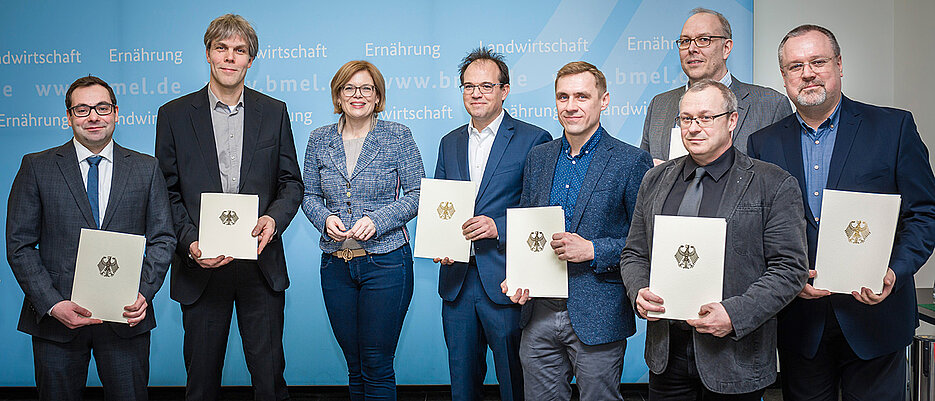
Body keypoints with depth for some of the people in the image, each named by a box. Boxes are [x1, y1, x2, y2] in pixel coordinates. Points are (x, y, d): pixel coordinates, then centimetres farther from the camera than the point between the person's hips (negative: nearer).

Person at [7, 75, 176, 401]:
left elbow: (162, 239, 5)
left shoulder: (147, 169, 7)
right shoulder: (37, 167, 3)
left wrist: (144, 293, -11)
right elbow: (20, 246, 0)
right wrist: (52, 303, -12)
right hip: (55, 318, 0)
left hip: (127, 316, 1)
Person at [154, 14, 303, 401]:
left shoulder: (274, 112, 7)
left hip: (260, 266, 1)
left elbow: (291, 182, 9)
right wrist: (190, 243, -13)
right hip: (200, 265, 0)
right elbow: (167, 192, 2)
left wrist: (274, 218, -12)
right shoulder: (174, 114, 3)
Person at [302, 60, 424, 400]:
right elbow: (310, 195, 13)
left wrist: (377, 220, -15)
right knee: (354, 365, 11)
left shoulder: (397, 136, 0)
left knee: (377, 365, -2)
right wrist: (326, 218, -8)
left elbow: (417, 194, -2)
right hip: (336, 264, 3)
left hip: (386, 262, -3)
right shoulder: (319, 140, 9)